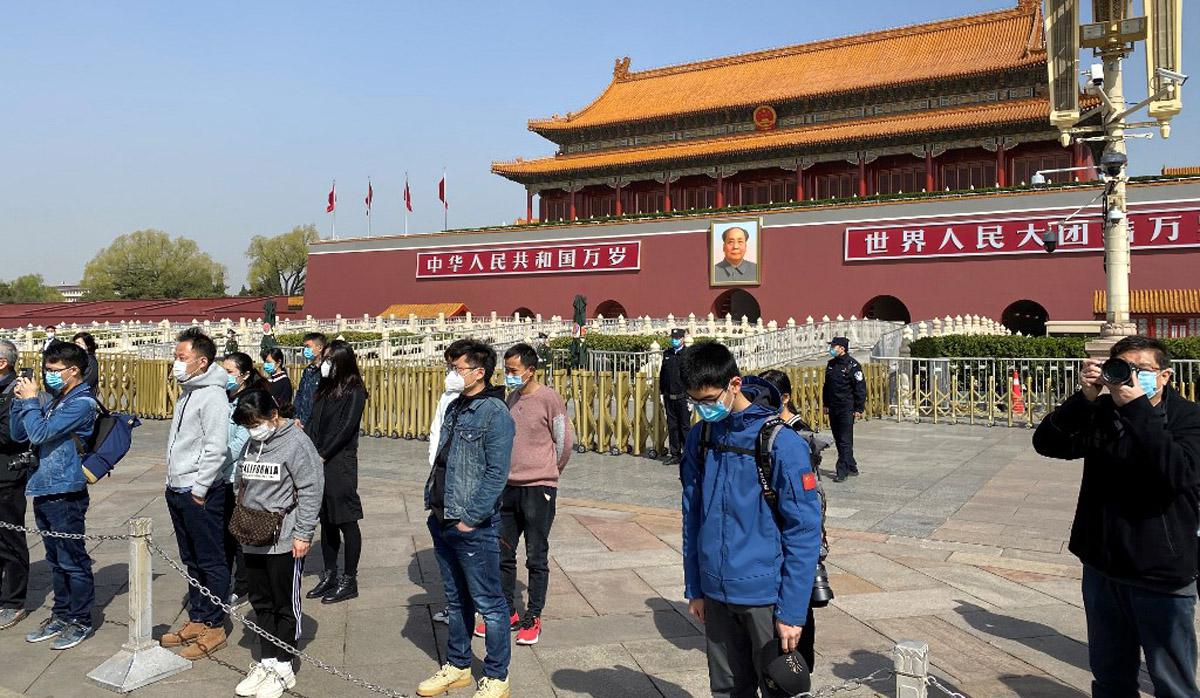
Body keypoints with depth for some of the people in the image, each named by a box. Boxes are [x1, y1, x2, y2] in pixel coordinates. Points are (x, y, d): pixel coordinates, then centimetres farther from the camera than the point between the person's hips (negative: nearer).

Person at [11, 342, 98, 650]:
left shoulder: (82, 403, -14)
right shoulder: (54, 402, 11)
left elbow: (40, 433, -20)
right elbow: (19, 434, 15)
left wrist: (31, 400, -9)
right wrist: (20, 402, 2)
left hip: (66, 494, -8)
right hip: (44, 492, 8)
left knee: (73, 560, 2)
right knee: (56, 560, 17)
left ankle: (80, 621, 12)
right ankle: (61, 615, 29)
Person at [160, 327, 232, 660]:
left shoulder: (212, 395, -16)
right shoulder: (188, 392, 14)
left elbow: (216, 448, -21)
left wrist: (199, 489, -18)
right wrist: (175, 483, 16)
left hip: (201, 494, -10)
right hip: (178, 491, 10)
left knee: (210, 561, 1)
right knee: (191, 561, 18)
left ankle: (214, 626, 10)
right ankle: (197, 619, 29)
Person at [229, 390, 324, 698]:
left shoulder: (296, 443, -14)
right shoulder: (251, 443, 8)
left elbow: (310, 490, -15)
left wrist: (303, 534, -16)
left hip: (284, 542, -7)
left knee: (285, 604, 6)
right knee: (261, 602, 15)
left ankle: (283, 668, 18)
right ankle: (266, 662, 28)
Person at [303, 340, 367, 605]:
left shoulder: (354, 391, -8)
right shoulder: (324, 388, 14)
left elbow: (345, 428, -14)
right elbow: (313, 422, 12)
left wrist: (322, 455, -13)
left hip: (340, 463, -7)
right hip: (319, 462, 7)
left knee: (346, 521, 0)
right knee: (326, 520, 14)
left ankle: (349, 581, 8)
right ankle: (329, 575, 24)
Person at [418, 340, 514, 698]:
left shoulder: (495, 413, -14)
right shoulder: (454, 407, 11)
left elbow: (496, 473, -18)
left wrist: (470, 518, -17)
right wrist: (432, 503, 11)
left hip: (474, 527, -8)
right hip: (442, 521, 8)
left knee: (489, 603, 4)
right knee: (456, 599, 20)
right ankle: (457, 666, 35)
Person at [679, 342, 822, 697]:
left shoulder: (781, 441, -17)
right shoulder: (700, 437, 0)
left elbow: (805, 531, -14)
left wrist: (793, 611, -14)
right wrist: (694, 588, 10)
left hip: (766, 595, -5)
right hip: (716, 594, 5)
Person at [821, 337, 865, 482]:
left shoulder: (852, 365, -10)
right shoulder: (831, 364, 12)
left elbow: (860, 388, -10)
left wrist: (859, 409, -13)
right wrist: (825, 404, 17)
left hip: (847, 409, -8)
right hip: (833, 408, 8)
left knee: (845, 441, -6)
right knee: (838, 439, 12)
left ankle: (842, 471, -4)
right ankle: (851, 467, 23)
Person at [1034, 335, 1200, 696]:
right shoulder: (1101, 413, 2)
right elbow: (1046, 443, -8)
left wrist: (1137, 409, -28)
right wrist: (1085, 398, -18)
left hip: (1162, 574, -4)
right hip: (1102, 565, 4)